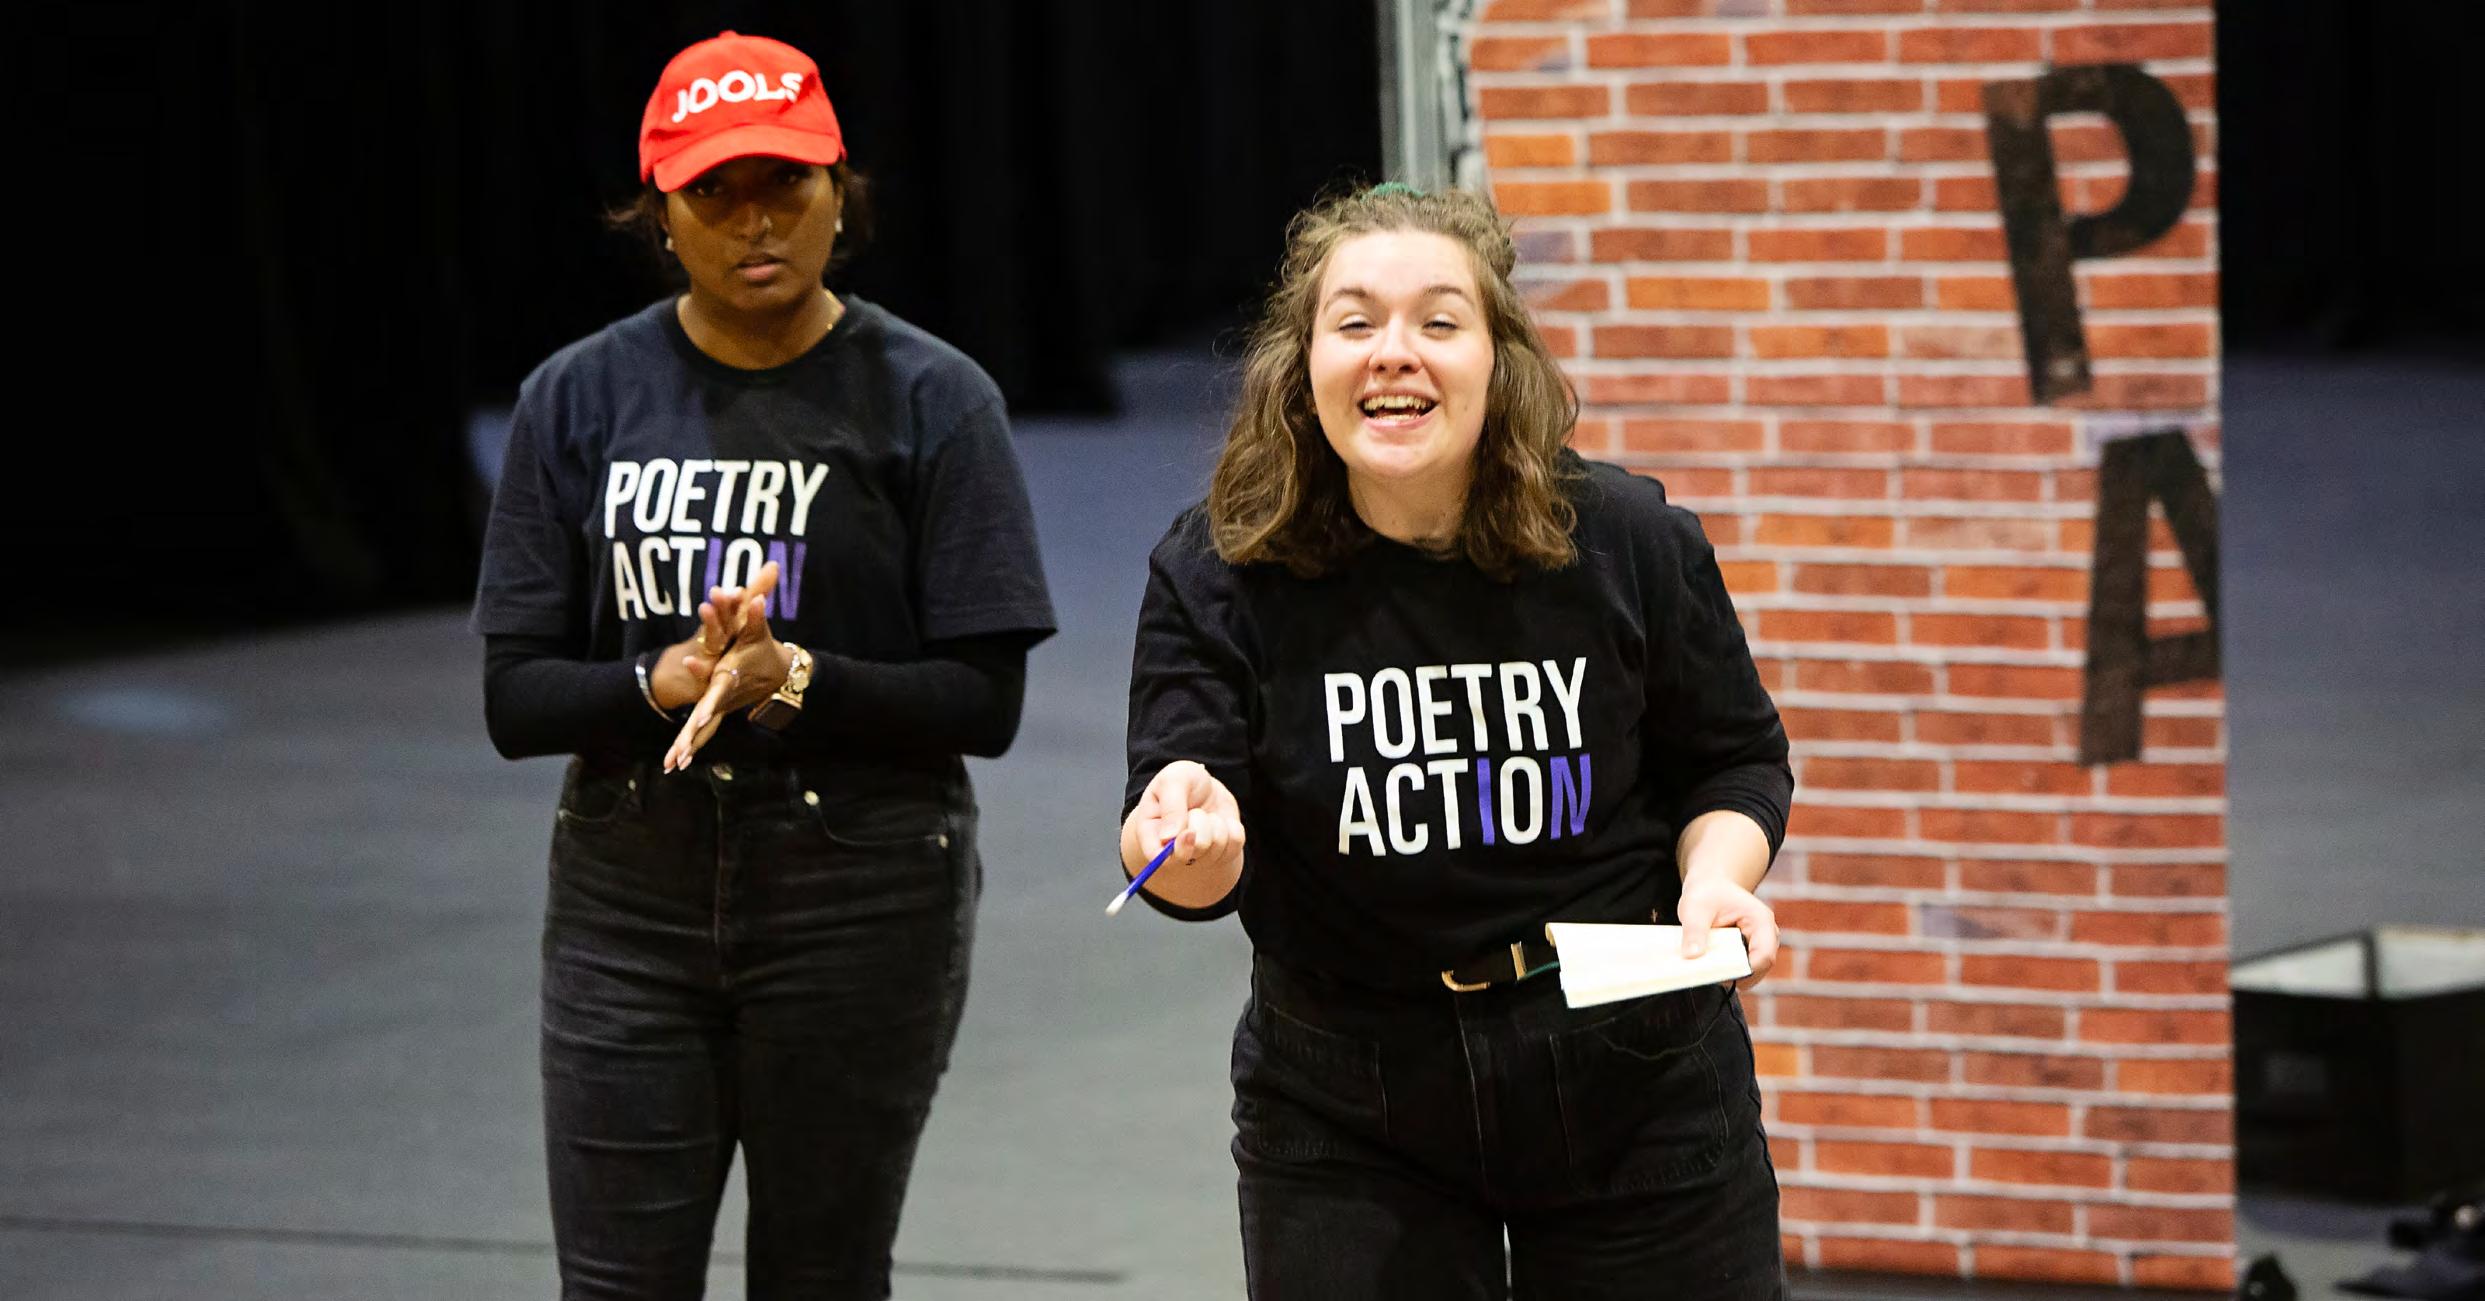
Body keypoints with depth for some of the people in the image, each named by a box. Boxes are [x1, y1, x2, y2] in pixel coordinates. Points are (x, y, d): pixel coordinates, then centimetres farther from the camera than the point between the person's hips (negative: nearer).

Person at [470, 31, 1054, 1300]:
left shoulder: (930, 400, -3)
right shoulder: (580, 398, 3)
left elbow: (985, 701, -6)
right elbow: (515, 697, 1)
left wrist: (793, 679, -21)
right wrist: (670, 681, -17)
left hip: (860, 907, -2)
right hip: (629, 903, 2)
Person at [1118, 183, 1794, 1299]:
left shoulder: (1632, 545, -8)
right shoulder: (1216, 578, -9)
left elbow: (1733, 761, 7)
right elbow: (1206, 868, -14)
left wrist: (1716, 881, -14)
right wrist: (1186, 841, -38)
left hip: (1637, 1091, 0)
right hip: (1346, 1113, 0)